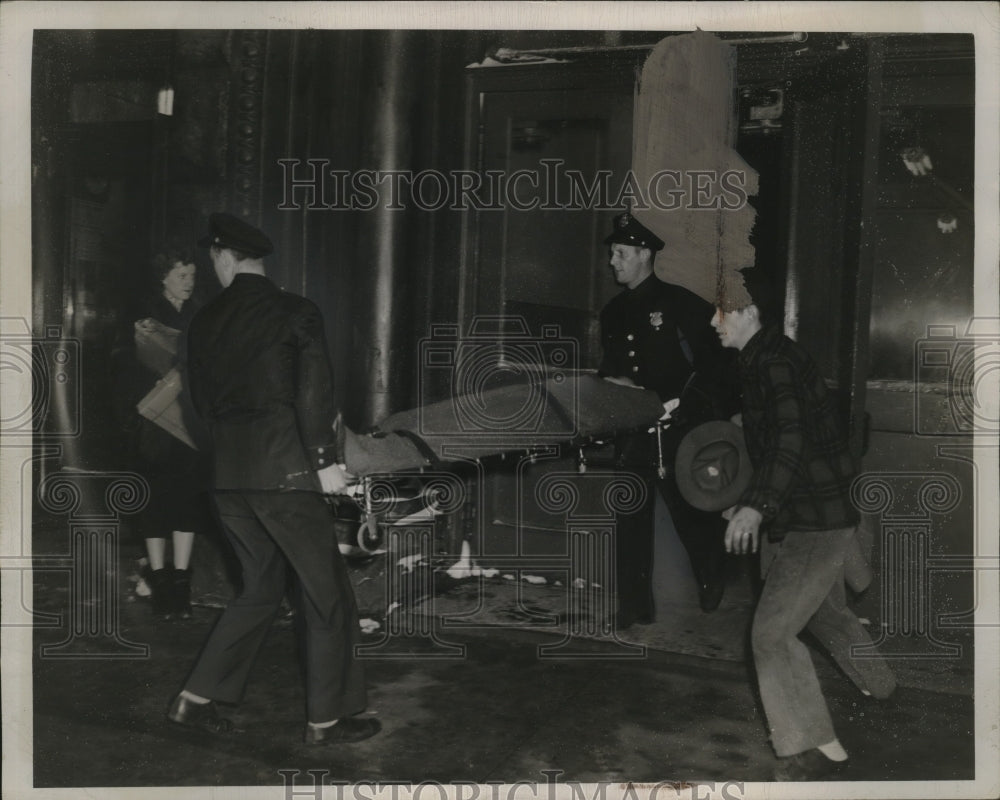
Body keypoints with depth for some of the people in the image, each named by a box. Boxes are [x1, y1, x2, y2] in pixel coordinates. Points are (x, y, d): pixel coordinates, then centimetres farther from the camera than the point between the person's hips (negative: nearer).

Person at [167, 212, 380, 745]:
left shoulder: (205, 322, 8)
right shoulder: (296, 312, -6)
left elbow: (202, 401, 14)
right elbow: (313, 391, -16)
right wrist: (325, 459, -12)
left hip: (228, 475, 6)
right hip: (285, 471, -6)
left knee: (260, 588, 21)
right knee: (325, 595, 7)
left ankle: (196, 699, 21)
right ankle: (326, 718, 14)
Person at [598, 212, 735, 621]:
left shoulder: (679, 303, -7)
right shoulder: (613, 312, 12)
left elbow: (718, 354, -8)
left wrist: (688, 400, -15)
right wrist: (612, 383, -1)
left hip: (679, 429, -5)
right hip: (633, 429, 6)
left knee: (691, 510, 4)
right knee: (631, 517, 5)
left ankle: (712, 584, 32)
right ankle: (634, 606, 14)